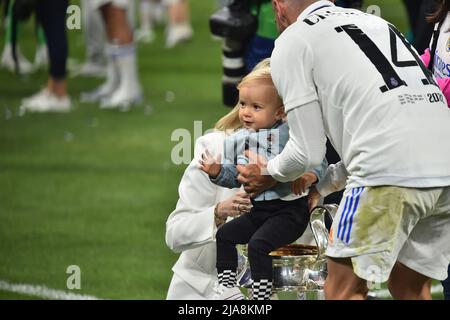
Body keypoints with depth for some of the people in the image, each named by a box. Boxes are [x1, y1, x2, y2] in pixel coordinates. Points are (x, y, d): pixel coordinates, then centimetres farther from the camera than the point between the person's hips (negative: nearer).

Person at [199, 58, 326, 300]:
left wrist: (310, 176, -28)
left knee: (258, 244, -23)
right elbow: (235, 176, 18)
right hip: (257, 211, 8)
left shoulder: (289, 134, -12)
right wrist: (218, 172, -2)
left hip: (288, 210, -8)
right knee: (224, 235, 3)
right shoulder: (237, 140, 8)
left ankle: (262, 295, -16)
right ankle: (227, 287, 11)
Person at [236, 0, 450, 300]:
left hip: (391, 173, -7)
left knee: (343, 290, 4)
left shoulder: (291, 42, 8)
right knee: (409, 287, 19)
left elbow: (308, 152, 7)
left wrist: (269, 174, 28)